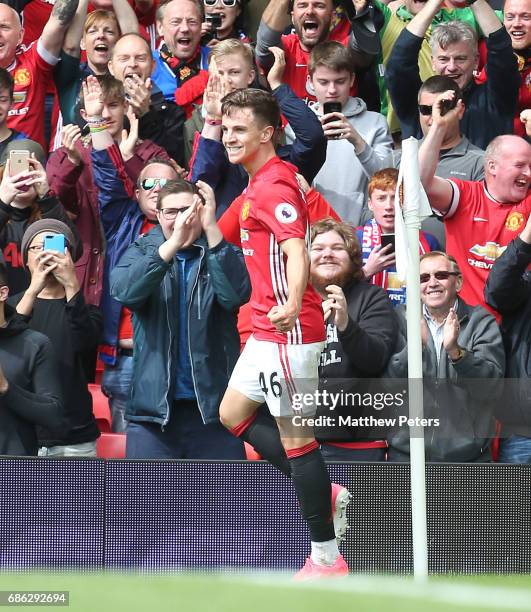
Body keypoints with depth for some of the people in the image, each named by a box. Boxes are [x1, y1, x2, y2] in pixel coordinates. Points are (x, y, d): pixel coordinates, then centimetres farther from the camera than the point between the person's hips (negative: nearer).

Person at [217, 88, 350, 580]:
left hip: (287, 332, -11)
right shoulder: (263, 181, 13)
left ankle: (327, 558, 0)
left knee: (295, 438, -6)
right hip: (267, 329, 11)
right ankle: (322, 493, 21)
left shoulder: (273, 186, -17)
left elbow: (296, 251, -30)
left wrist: (292, 305, -46)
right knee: (233, 415, 20)